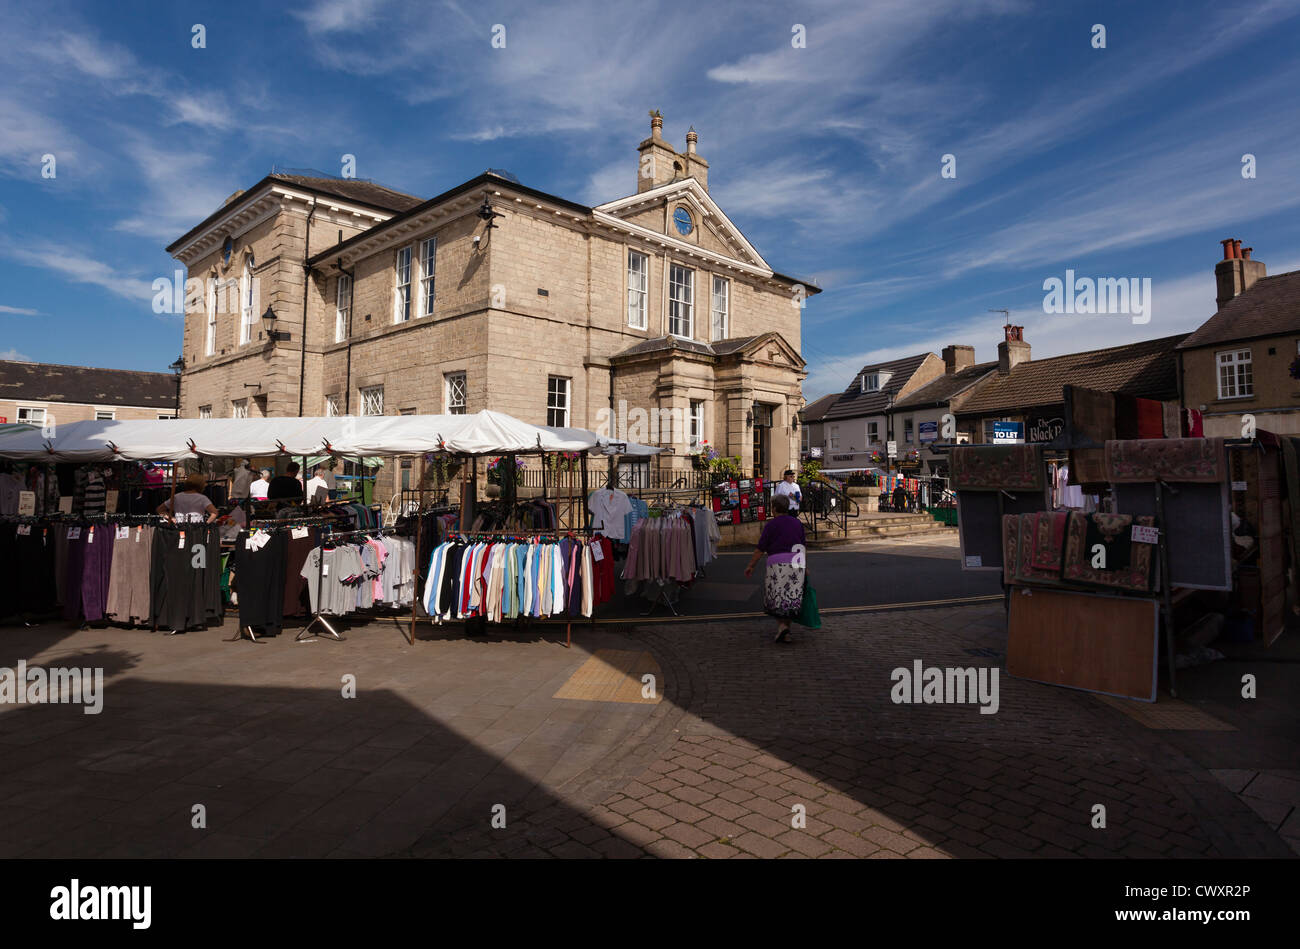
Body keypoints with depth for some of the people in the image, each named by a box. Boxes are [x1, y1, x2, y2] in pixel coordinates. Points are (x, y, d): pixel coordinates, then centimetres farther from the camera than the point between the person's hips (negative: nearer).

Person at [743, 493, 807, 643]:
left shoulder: (770, 525, -4)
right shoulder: (797, 523, 10)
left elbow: (760, 549, -4)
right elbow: (803, 547, 14)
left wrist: (750, 566, 5)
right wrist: (805, 565, 24)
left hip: (778, 563, -4)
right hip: (797, 563, 4)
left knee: (777, 597, 6)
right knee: (792, 597, 10)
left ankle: (782, 625, -12)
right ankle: (785, 628, 11)